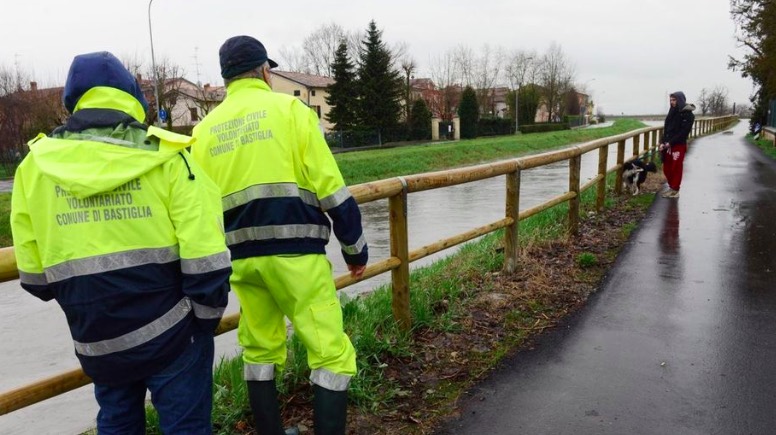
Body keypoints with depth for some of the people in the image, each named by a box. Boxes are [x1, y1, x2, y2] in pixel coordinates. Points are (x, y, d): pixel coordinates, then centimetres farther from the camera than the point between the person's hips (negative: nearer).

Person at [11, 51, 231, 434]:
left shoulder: (35, 165, 1)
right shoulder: (166, 156, -11)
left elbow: (33, 270, 7)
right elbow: (204, 256, -15)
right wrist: (207, 316, -1)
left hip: (96, 339, 4)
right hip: (169, 331, -3)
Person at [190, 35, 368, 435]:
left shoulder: (204, 129, 11)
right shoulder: (289, 109, -2)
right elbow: (329, 186, -6)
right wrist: (355, 247, 2)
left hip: (241, 257, 5)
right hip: (295, 253, -5)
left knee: (259, 353, 19)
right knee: (331, 353, 3)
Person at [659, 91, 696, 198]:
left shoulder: (688, 114, -8)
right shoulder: (672, 112, 13)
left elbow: (683, 132, -15)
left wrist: (670, 142, -18)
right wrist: (663, 142, -1)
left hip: (679, 145, -7)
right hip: (668, 145, 7)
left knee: (676, 168, 0)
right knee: (667, 168, 10)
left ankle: (675, 190, 9)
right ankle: (671, 187, 23)